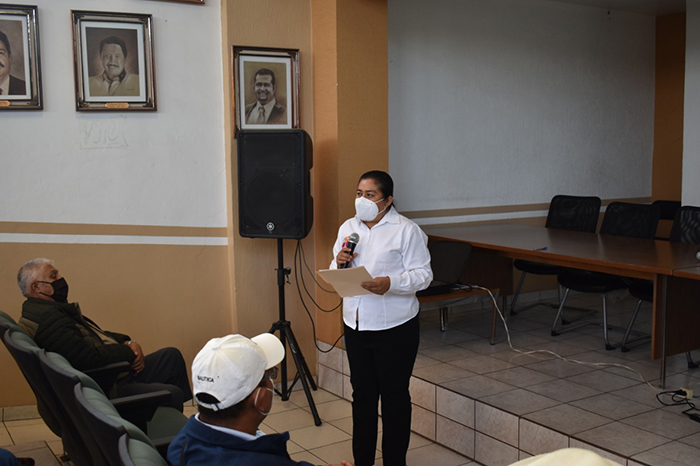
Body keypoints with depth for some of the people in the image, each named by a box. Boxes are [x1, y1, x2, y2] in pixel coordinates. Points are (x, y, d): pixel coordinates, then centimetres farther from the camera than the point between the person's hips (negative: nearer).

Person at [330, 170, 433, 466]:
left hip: (394, 327, -5)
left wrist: (390, 283, -27)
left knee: (394, 395, 5)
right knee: (362, 394, 14)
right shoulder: (348, 228, 11)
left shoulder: (406, 230, -7)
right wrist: (339, 263, -8)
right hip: (355, 324, 5)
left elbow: (423, 275, -11)